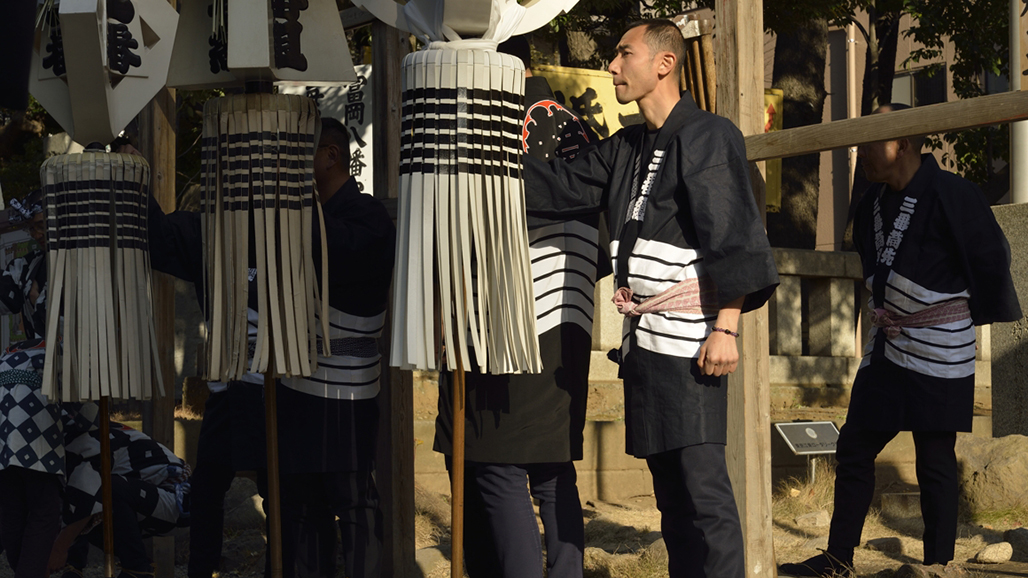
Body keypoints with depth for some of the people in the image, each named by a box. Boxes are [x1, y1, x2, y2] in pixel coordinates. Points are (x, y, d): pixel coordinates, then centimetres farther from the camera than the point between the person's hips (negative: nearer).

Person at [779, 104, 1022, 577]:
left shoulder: (951, 195, -15)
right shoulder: (873, 203, 9)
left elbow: (991, 258, -7)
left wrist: (988, 318, 2)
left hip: (939, 349, -8)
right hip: (887, 345, 8)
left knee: (934, 459, -2)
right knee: (854, 448, 7)